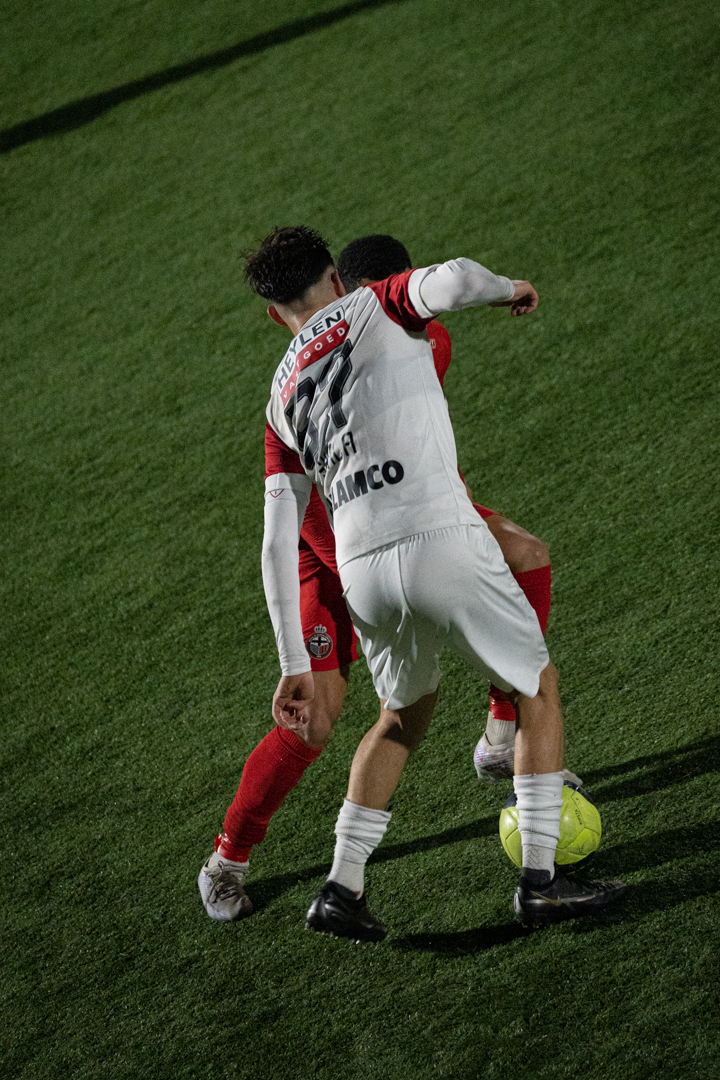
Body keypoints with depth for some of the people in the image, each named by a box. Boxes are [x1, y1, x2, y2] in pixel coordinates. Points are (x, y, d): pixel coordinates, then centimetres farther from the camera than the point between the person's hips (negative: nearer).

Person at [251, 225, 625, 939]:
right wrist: (509, 289, 10)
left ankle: (341, 890, 22)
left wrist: (294, 665, 20)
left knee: (405, 715, 29)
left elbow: (278, 545, 18)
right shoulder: (371, 309, 11)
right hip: (441, 539, -5)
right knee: (537, 689, 15)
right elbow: (455, 280, -13)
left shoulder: (284, 396, 22)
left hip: (361, 572, 5)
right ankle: (539, 881, 6)